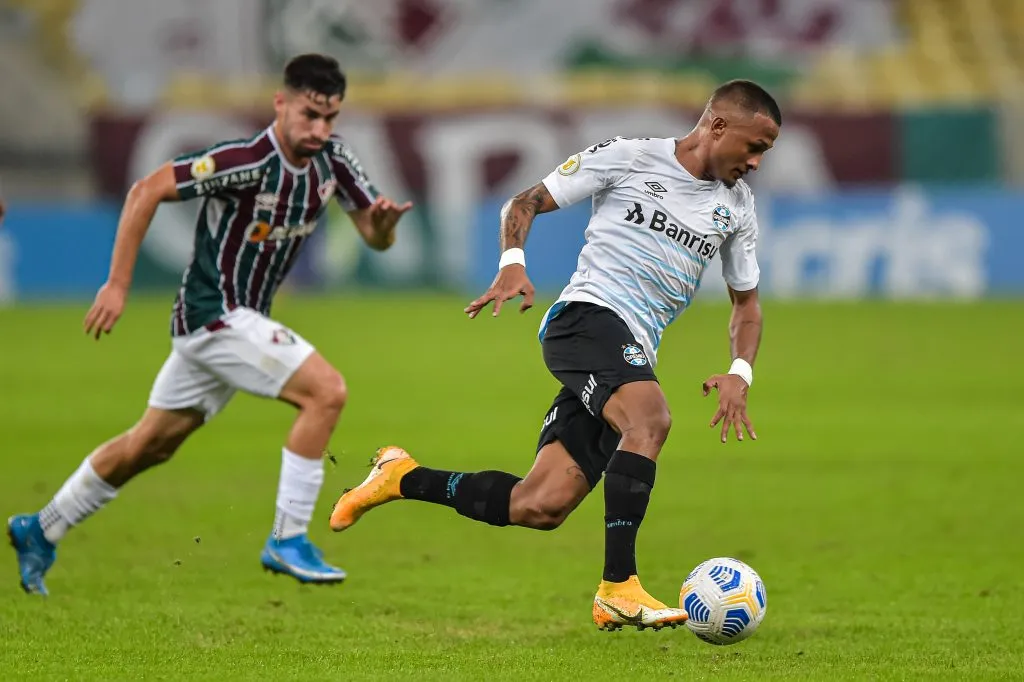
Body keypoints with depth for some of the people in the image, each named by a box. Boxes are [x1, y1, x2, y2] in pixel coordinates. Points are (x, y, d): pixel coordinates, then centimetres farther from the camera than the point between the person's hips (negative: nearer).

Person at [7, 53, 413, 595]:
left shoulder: (332, 159, -1)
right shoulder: (247, 162, -24)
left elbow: (376, 238, 4)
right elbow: (146, 190, -22)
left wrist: (383, 220, -21)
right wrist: (117, 285, -21)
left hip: (239, 319, 8)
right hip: (214, 313, -8)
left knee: (150, 445, 17)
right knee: (326, 391, -19)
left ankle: (40, 531, 30)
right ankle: (288, 540, -13)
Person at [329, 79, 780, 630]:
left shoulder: (736, 206, 16)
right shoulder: (627, 157, 1)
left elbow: (746, 305, 25)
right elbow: (524, 204, 7)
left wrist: (739, 374, 7)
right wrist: (513, 263, -12)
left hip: (632, 357, 6)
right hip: (586, 316, -6)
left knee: (539, 508, -6)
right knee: (650, 418, -36)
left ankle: (403, 478, 15)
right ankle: (618, 589, -38)